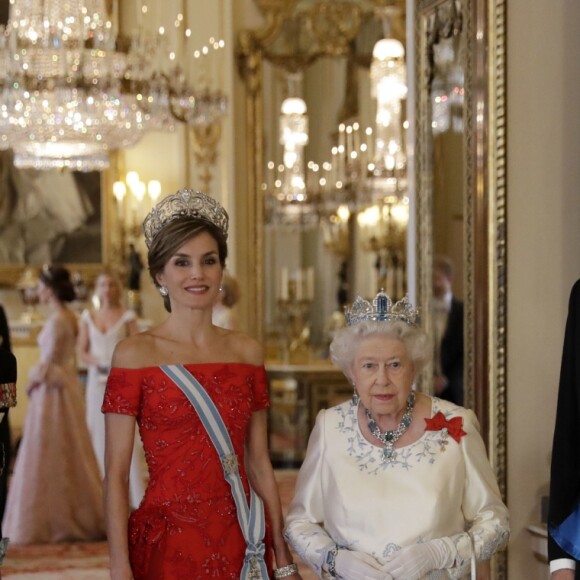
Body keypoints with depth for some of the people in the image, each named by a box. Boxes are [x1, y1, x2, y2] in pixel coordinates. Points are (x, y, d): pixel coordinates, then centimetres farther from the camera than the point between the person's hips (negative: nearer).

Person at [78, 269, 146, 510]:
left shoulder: (127, 317, 2)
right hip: (97, 381, 3)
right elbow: (82, 350, 11)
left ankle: (136, 494, -2)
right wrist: (94, 361, -8)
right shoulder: (88, 317, 10)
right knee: (100, 434, 4)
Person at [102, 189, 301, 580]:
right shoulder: (136, 354, -6)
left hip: (243, 544, 4)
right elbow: (116, 474, -7)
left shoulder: (248, 352, 6)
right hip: (167, 543, -4)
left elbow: (259, 463, 9)